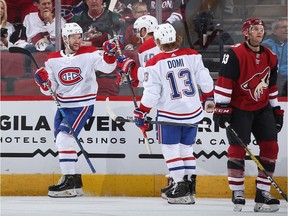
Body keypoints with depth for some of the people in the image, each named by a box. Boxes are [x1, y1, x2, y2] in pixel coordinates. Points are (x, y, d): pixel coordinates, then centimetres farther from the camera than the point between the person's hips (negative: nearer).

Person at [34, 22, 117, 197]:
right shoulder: (53, 59, 5)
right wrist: (43, 82, -14)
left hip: (82, 105, -7)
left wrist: (109, 54, -33)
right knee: (62, 142, 13)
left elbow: (107, 67, -16)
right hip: (63, 106, 7)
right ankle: (75, 182, 25)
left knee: (64, 139, -20)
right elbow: (49, 89, 7)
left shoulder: (89, 54, -7)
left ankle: (70, 183, -19)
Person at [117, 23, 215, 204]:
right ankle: (189, 187, 14)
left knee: (171, 149, 6)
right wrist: (209, 99, 18)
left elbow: (151, 93, -12)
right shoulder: (192, 55, -3)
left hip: (169, 113, -4)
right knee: (187, 149, 15)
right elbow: (204, 79, 2)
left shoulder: (155, 64, -12)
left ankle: (180, 185, -2)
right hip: (193, 112, 4)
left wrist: (141, 113, 0)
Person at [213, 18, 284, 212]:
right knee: (238, 149, -9)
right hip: (239, 109, -6)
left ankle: (263, 193, 3)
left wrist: (276, 109, 17)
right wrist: (221, 107, -20)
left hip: (262, 109, 6)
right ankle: (237, 194, 0)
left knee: (270, 147, -2)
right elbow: (224, 81, -16)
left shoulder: (270, 57, 7)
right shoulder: (235, 54, -14)